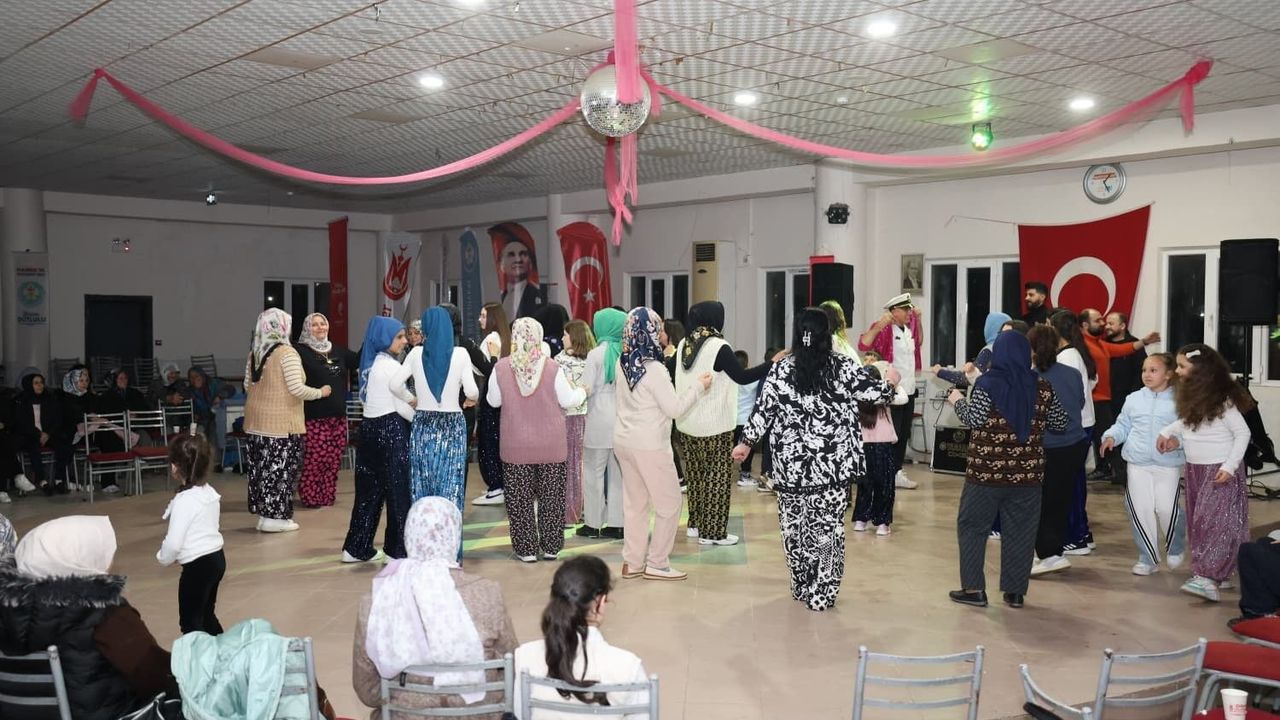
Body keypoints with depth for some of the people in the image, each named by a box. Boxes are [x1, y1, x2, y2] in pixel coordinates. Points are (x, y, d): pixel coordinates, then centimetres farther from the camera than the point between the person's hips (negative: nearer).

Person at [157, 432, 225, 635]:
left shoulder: (184, 501, -21)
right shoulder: (209, 492, 4)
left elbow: (173, 542, -19)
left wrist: (163, 558, 1)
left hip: (198, 565, -9)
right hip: (216, 557, 9)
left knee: (190, 621, 1)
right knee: (206, 614, 22)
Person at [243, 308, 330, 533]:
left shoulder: (254, 353, 8)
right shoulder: (287, 352, -13)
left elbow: (247, 385, 16)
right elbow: (296, 389, -17)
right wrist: (320, 392, -3)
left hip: (257, 420, 7)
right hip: (281, 422, -7)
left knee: (261, 467, 12)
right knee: (280, 468, 0)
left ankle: (264, 513, 19)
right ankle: (275, 517, 4)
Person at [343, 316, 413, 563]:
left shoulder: (368, 364, 11)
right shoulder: (391, 366, -13)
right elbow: (402, 405, -13)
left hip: (369, 426, 8)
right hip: (391, 429, -8)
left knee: (369, 488, 12)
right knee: (398, 489, 0)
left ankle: (357, 548, 15)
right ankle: (399, 549, 5)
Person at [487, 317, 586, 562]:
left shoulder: (501, 368, -10)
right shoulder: (551, 367, -14)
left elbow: (493, 401, 3)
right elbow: (567, 400, -4)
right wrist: (582, 391, 16)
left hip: (516, 445, 0)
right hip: (552, 444, 0)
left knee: (519, 498, 11)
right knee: (551, 496, 13)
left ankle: (526, 549, 15)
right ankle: (550, 547, 20)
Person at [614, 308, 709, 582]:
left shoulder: (624, 364, 3)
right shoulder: (654, 369, -20)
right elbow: (675, 408, -17)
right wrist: (699, 386, -5)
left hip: (624, 442, 8)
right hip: (649, 446, -8)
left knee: (634, 502, 14)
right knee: (669, 503, 6)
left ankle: (632, 562, 19)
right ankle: (656, 563, 10)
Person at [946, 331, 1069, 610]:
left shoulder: (987, 384, -9)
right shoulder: (1043, 386, 3)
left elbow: (973, 420, -14)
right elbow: (1061, 423, 10)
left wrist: (958, 401, 3)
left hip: (986, 471, -3)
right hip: (1027, 472, 3)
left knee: (972, 526, 8)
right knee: (1020, 532, 10)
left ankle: (973, 588, 6)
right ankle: (1015, 591, 14)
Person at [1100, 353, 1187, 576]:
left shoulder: (1178, 402, 0)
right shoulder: (1134, 399, 10)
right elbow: (1123, 425, 14)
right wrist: (1111, 437, -3)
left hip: (1168, 465, -3)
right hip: (1138, 464, 3)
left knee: (1166, 509, -9)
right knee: (1141, 510, 3)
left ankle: (1175, 549, 23)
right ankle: (1147, 558, 17)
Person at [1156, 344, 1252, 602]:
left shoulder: (1223, 400, -15)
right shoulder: (1192, 397, 7)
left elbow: (1243, 434, -13)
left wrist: (1229, 466, -19)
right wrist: (1167, 432, 8)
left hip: (1220, 471, -8)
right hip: (1194, 470, 8)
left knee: (1215, 521, -13)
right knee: (1197, 523, 10)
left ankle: (1208, 579, -19)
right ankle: (1221, 570, 20)